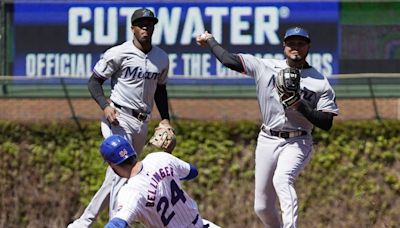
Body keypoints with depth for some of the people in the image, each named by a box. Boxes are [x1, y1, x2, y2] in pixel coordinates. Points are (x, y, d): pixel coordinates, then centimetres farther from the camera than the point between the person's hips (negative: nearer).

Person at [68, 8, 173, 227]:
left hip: (142, 124, 6)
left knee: (116, 177, 11)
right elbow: (94, 81, -3)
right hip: (119, 119, -6)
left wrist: (165, 119, 12)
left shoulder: (161, 58, 10)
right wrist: (105, 106, -20)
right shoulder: (118, 53, -8)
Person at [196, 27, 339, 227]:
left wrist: (300, 105, -18)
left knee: (282, 180, -35)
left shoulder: (319, 82, -3)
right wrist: (210, 41, 20)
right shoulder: (266, 67, 4)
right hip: (267, 141, 4)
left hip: (297, 143, -4)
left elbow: (327, 123, -8)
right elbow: (229, 60, 9)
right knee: (262, 207, 5)